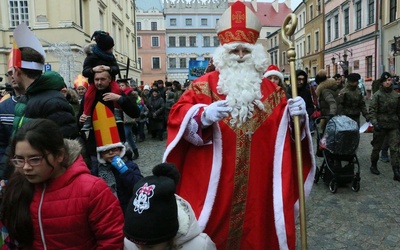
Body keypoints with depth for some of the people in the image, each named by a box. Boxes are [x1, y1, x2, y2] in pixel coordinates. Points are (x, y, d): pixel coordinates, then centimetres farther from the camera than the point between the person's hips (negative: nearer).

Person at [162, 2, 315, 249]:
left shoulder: (271, 89, 9)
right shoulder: (205, 85, -1)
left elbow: (284, 126, 10)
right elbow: (178, 115, -10)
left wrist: (296, 117, -11)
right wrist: (203, 116, -28)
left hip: (258, 183, 3)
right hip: (213, 183, -2)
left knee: (256, 229, 15)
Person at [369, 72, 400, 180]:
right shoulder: (377, 95, -6)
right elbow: (372, 111, -11)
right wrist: (375, 123, -22)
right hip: (381, 125, -3)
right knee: (377, 147, 11)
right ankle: (373, 166, 30)